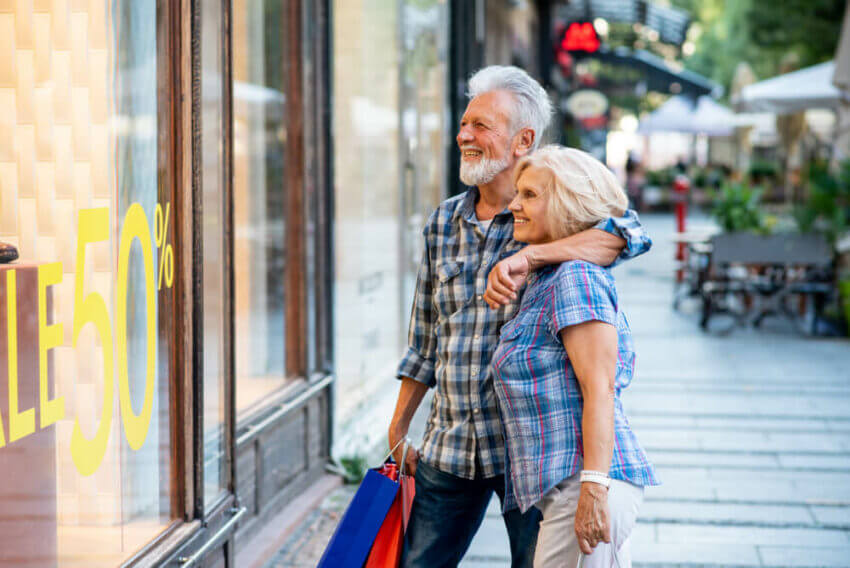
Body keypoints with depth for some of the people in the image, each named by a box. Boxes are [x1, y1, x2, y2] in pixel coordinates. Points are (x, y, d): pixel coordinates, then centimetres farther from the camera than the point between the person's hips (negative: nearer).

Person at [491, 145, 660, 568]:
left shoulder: (576, 277, -10)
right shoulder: (544, 281, 20)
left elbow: (599, 389, -18)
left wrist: (593, 487, -24)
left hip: (581, 484, -10)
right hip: (566, 486, 10)